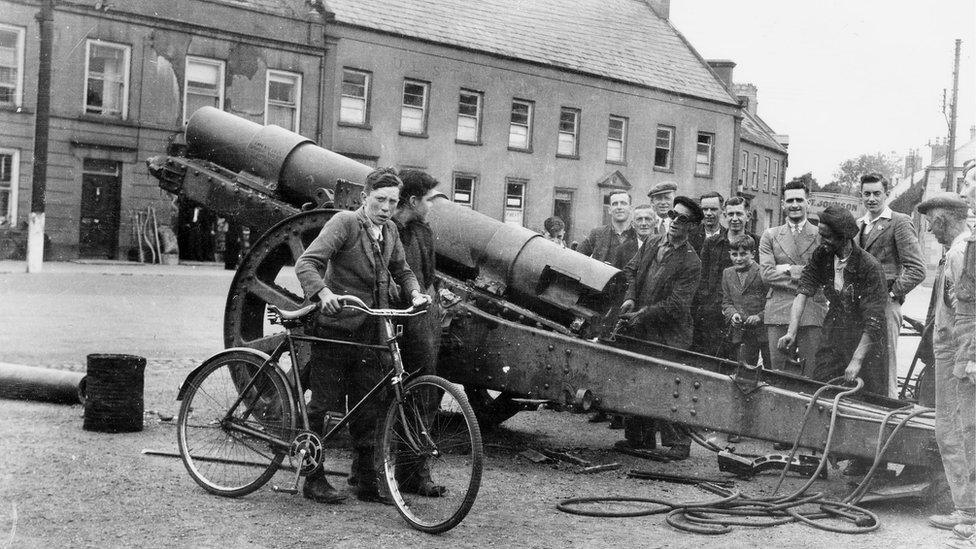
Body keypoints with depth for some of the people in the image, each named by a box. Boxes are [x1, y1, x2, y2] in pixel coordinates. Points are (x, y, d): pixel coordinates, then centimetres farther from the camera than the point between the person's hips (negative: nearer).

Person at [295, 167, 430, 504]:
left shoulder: (390, 231, 11)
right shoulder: (344, 223, -9)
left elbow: (401, 270, 24)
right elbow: (306, 263, -18)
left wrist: (414, 292, 3)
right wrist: (323, 292, -36)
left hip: (370, 333, 6)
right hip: (336, 329, -6)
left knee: (368, 412, 9)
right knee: (322, 405, 1)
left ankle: (367, 483, 17)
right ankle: (313, 479, 13)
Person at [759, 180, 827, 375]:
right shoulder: (770, 236, 11)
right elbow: (766, 273, -1)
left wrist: (789, 269, -8)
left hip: (813, 314, -1)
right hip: (778, 313, 1)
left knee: (810, 375, 0)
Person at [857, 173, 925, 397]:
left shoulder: (900, 223, -4)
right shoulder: (859, 225, 18)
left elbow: (917, 270, -10)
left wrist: (892, 294, -12)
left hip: (884, 304, -7)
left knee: (885, 369, -5)